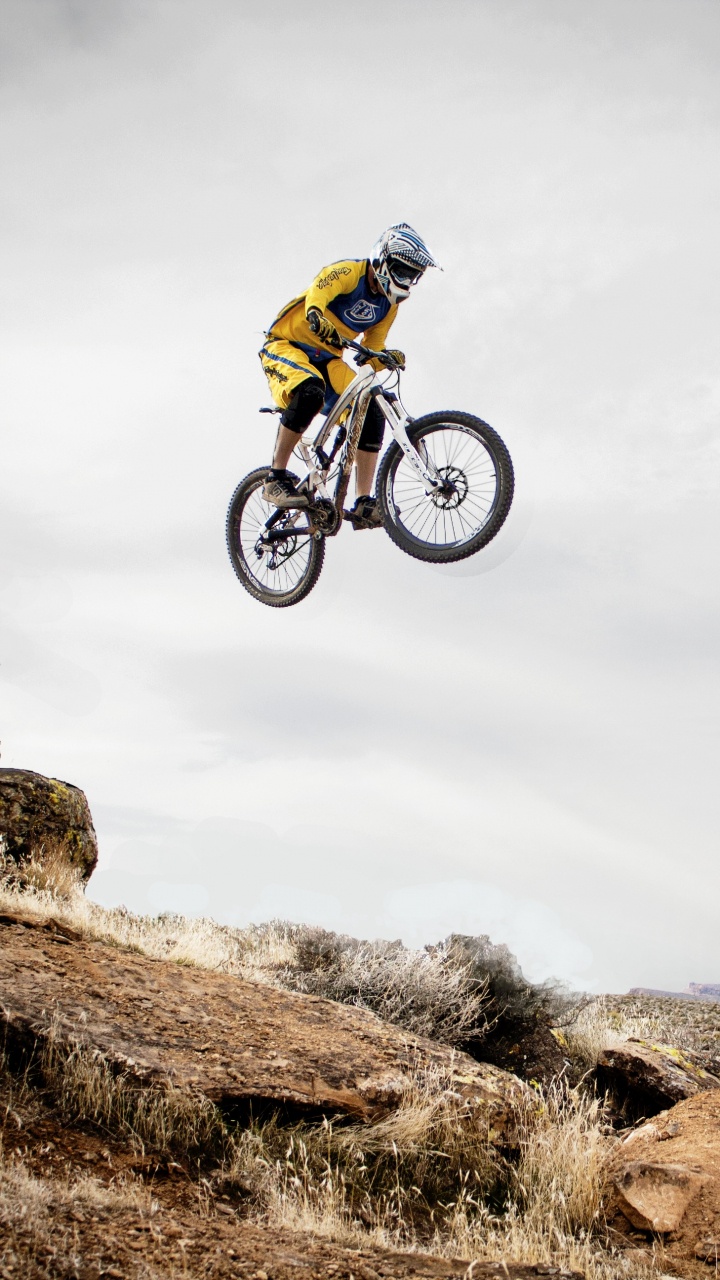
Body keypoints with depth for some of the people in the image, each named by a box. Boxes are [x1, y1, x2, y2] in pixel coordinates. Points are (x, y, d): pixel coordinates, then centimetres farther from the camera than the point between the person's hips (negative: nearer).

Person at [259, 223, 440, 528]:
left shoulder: (388, 304, 6)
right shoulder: (348, 272, -17)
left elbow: (370, 352, 8)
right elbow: (314, 299, -36)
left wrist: (387, 358, -15)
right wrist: (318, 319, -57)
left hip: (326, 359, 7)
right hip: (285, 346, -7)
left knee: (371, 412, -13)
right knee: (310, 391, -38)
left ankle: (364, 504, -10)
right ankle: (276, 478, -25)